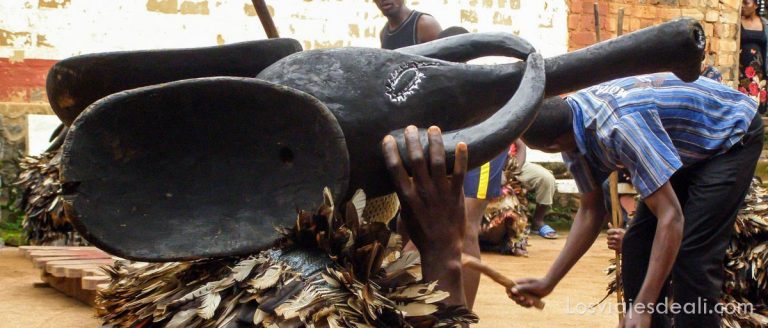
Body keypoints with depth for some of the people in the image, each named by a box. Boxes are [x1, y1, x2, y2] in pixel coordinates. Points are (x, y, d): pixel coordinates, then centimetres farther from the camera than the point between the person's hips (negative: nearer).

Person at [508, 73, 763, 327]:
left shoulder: (619, 126, -40)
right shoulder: (571, 126, -13)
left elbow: (671, 217, -40)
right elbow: (590, 211, -2)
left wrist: (643, 307, -41)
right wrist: (548, 283, -9)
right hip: (688, 146, 8)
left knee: (692, 254, -17)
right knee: (638, 245, 2)